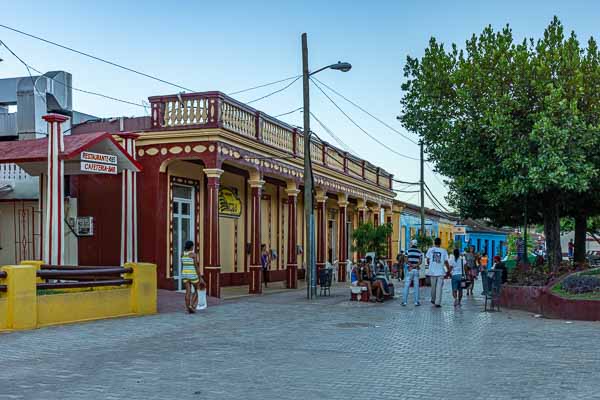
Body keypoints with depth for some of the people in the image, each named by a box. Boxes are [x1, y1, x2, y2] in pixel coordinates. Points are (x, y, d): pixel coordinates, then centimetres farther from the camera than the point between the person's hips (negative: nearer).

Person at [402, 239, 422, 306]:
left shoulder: (408, 251, 1)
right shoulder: (419, 252, 7)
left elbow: (406, 260, -10)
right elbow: (420, 261, -5)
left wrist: (411, 266, -11)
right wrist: (415, 266, -12)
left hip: (409, 270, -2)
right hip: (416, 270, 2)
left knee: (406, 286, 0)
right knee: (416, 286, 4)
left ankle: (404, 301, -3)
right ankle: (416, 302, 2)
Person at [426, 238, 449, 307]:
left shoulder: (430, 250, -1)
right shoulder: (444, 251, -4)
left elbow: (428, 260, 4)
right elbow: (446, 262, -2)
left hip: (432, 271, 2)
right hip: (441, 272, -2)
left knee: (433, 286, 16)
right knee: (439, 287, 0)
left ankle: (433, 300, 32)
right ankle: (437, 302, -4)